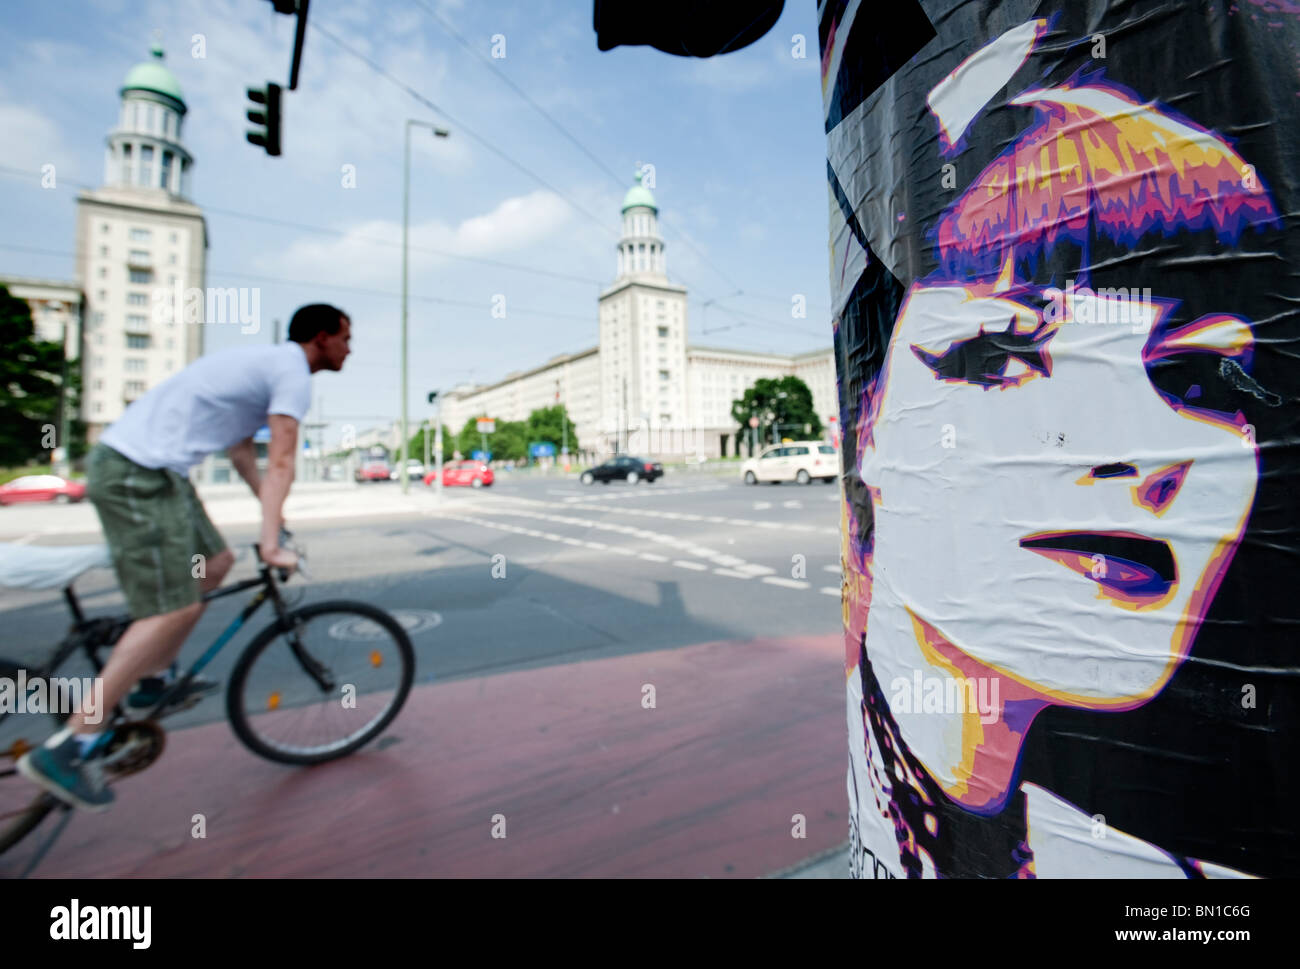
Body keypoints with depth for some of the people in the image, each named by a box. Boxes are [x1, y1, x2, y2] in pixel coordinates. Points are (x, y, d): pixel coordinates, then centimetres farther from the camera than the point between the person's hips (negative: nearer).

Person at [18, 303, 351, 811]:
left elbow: (241, 449, 24)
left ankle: (150, 685, 26)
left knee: (214, 564, 17)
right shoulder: (292, 373, -9)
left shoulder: (264, 361, 21)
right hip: (139, 472, -11)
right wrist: (271, 544, -20)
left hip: (127, 461, 11)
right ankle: (67, 747, -5)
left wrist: (272, 512, 25)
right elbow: (280, 464, -18)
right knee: (173, 610, -10)